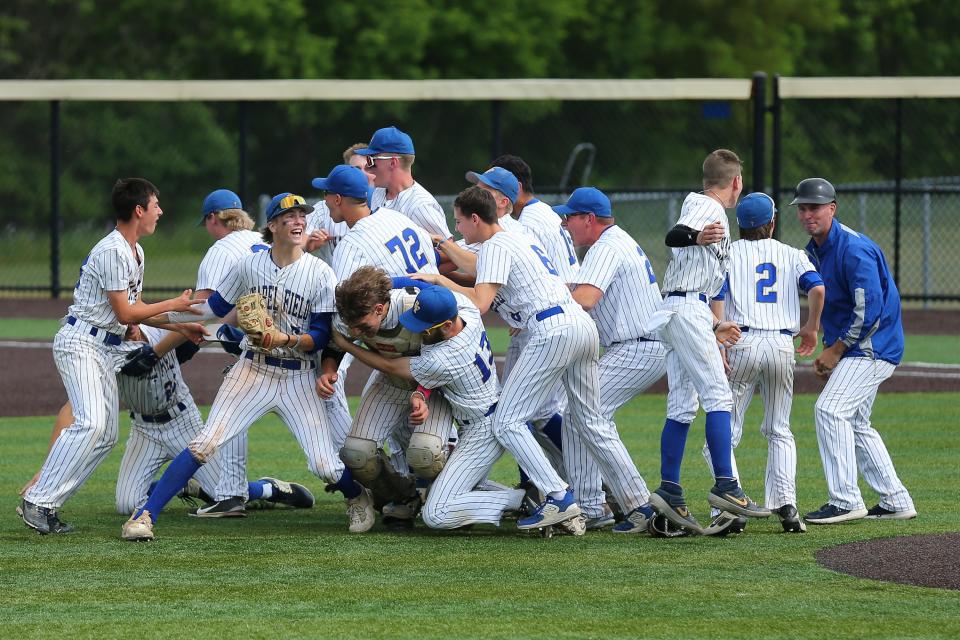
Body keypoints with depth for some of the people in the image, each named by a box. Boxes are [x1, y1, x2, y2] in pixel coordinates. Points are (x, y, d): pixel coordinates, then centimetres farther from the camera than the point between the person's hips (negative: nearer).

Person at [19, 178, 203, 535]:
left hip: (106, 350, 10)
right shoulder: (112, 252, -17)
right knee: (91, 423, -26)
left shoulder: (135, 252, 15)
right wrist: (174, 305, -9)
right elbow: (125, 314, -17)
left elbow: (135, 311, 20)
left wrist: (180, 327, 14)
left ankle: (46, 504, 3)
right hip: (80, 342, -10)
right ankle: (38, 502, -27)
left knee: (107, 435, 5)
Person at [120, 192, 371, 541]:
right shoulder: (250, 266, 1)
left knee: (325, 465, -9)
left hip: (298, 378, -1)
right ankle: (144, 515, -13)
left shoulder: (320, 274, -7)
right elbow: (214, 307, 15)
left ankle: (358, 496, 27)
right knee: (204, 445, -15)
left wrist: (286, 340, -27)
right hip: (252, 369, 1)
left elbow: (322, 336, -8)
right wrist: (158, 316, 16)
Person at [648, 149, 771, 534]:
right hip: (688, 310, -10)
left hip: (675, 313, 10)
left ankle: (669, 492, 2)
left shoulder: (704, 208, 27)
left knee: (682, 406, 6)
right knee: (718, 396, -14)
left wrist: (713, 326, 34)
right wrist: (696, 237, -45)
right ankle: (725, 486, -20)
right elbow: (672, 236, -25)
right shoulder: (707, 207, -3)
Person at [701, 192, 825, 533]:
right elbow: (817, 289, -2)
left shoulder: (728, 253, 9)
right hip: (782, 345, 2)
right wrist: (811, 327, 12)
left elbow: (715, 296, -7)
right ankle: (786, 506, 0)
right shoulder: (792, 255, 14)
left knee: (725, 429, 1)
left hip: (742, 342, -2)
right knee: (779, 431, 14)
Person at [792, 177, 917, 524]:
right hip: (852, 349, 10)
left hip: (873, 347, -10)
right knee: (854, 423, 14)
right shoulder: (814, 251, 10)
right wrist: (827, 352, 9)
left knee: (830, 408, -19)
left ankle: (846, 501, -19)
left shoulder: (853, 249, -20)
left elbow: (869, 309, -25)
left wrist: (836, 350, -18)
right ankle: (895, 502, 20)